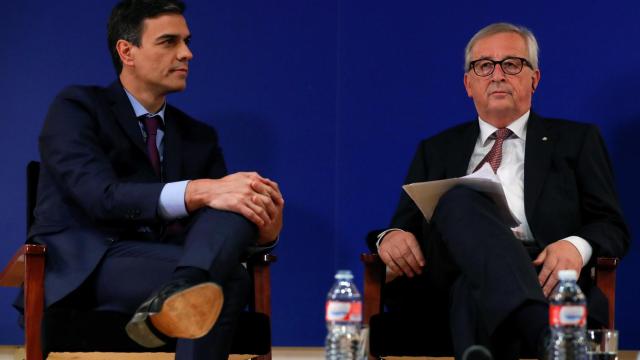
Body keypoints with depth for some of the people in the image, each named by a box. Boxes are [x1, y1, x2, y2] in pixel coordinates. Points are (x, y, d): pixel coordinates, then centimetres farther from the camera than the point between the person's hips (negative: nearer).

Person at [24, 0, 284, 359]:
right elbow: (101, 197, -16)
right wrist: (200, 192, -30)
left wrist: (264, 231, -16)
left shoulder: (199, 137, 21)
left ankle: (179, 296, -49)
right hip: (78, 272, -6)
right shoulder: (77, 107, 1)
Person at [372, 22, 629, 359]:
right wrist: (392, 237, -6)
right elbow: (404, 226, 22)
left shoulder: (577, 140, 21)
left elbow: (612, 228, 13)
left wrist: (577, 246, -13)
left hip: (538, 273, -1)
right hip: (448, 279, 1)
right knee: (461, 201, -34)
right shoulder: (436, 150, 28)